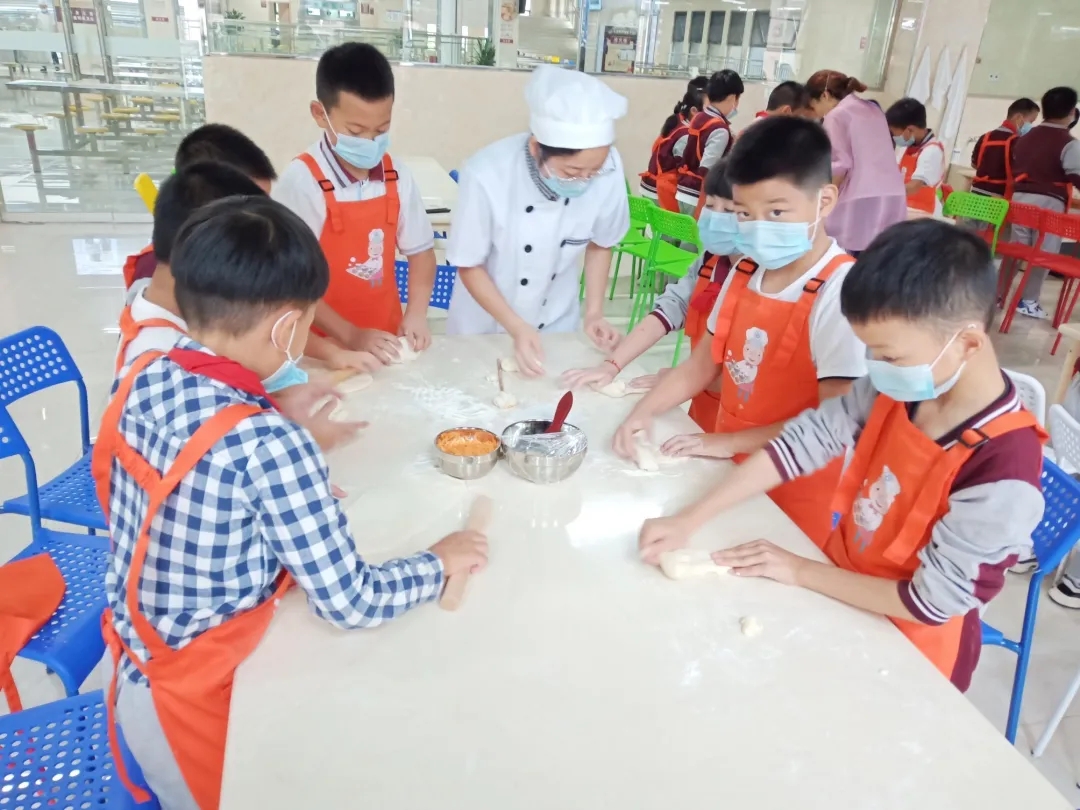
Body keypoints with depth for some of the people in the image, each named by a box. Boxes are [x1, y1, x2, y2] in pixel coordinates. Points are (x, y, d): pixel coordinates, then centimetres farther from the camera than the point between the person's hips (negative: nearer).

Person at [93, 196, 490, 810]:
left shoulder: (144, 378, -11)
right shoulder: (270, 446, -33)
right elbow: (352, 603, -25)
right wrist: (441, 563, -9)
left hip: (135, 674, 6)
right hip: (199, 704, -6)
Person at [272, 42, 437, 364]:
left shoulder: (396, 176, -2)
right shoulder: (301, 182, -16)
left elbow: (420, 250, 7)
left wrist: (415, 314, -8)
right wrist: (350, 336, -19)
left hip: (386, 344, 4)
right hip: (325, 348, -4)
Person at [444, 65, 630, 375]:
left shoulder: (609, 170, -24)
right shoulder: (487, 175, -31)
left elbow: (600, 243, -4)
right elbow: (469, 266, -16)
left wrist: (593, 313, -11)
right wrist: (516, 327, -24)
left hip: (556, 325, 2)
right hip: (484, 325, -2)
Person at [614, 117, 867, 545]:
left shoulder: (840, 292, -21)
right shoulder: (746, 272, 0)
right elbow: (702, 364, 6)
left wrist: (729, 442, -19)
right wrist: (644, 410, -8)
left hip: (793, 494, -6)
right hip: (731, 473, 6)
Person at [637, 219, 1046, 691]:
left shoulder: (1003, 472, -31)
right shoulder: (896, 388, -14)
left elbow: (931, 602, -25)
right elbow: (804, 440, -11)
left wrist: (799, 570, -19)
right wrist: (690, 521, -15)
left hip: (907, 650, -5)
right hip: (841, 587, 5)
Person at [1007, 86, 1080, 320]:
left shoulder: (1025, 138, 12)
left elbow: (1015, 167, 17)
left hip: (1021, 197, 6)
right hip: (1049, 202, -6)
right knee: (1042, 253, 1)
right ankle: (1028, 301, 3)